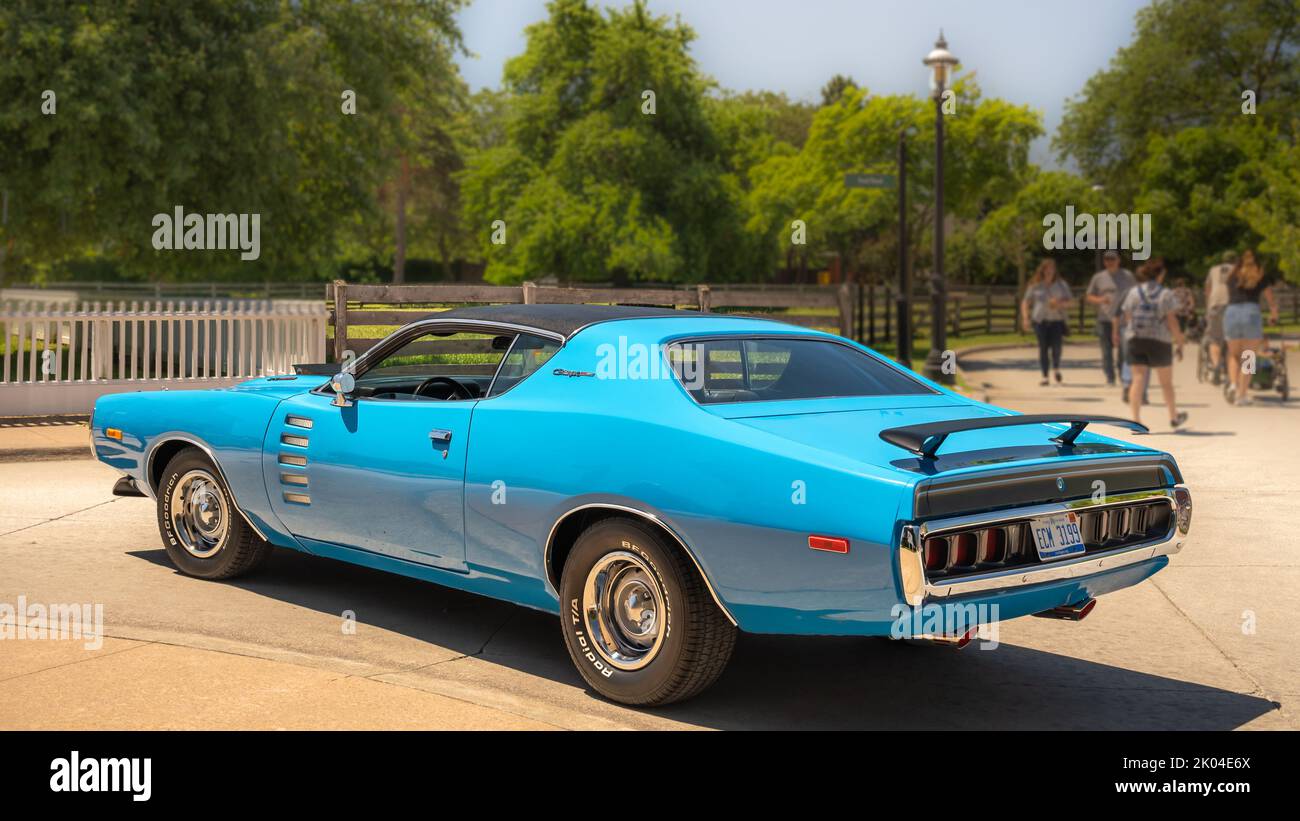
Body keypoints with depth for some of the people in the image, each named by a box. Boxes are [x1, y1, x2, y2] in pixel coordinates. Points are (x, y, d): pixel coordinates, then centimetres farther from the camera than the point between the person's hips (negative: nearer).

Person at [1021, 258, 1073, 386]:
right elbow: (1026, 303, 8)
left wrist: (1060, 304, -11)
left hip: (1057, 320, 0)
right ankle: (1045, 377, 4)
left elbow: (1071, 301, 9)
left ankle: (1056, 368, 19)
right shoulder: (1035, 285, 7)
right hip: (1040, 320, 0)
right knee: (1043, 348, -3)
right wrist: (1025, 318, -5)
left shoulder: (1061, 284, 9)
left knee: (1056, 346, -12)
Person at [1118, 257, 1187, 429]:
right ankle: (1174, 417, 30)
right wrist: (1180, 342, 0)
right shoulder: (1166, 294, -6)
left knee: (1138, 380, 2)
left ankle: (1136, 419, -9)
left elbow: (1127, 319, 4)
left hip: (1136, 341, 2)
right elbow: (1172, 322, -8)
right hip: (1160, 341, -2)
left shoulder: (1133, 293, 3)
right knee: (1166, 382, 13)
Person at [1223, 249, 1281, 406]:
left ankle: (1233, 384, -5)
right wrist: (1273, 316, 38)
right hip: (1251, 313, -2)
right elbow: (1272, 301, 19)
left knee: (1233, 354, 18)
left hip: (1231, 312, 2)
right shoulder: (1262, 277, 16)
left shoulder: (1232, 277, 22)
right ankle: (1242, 394, 0)